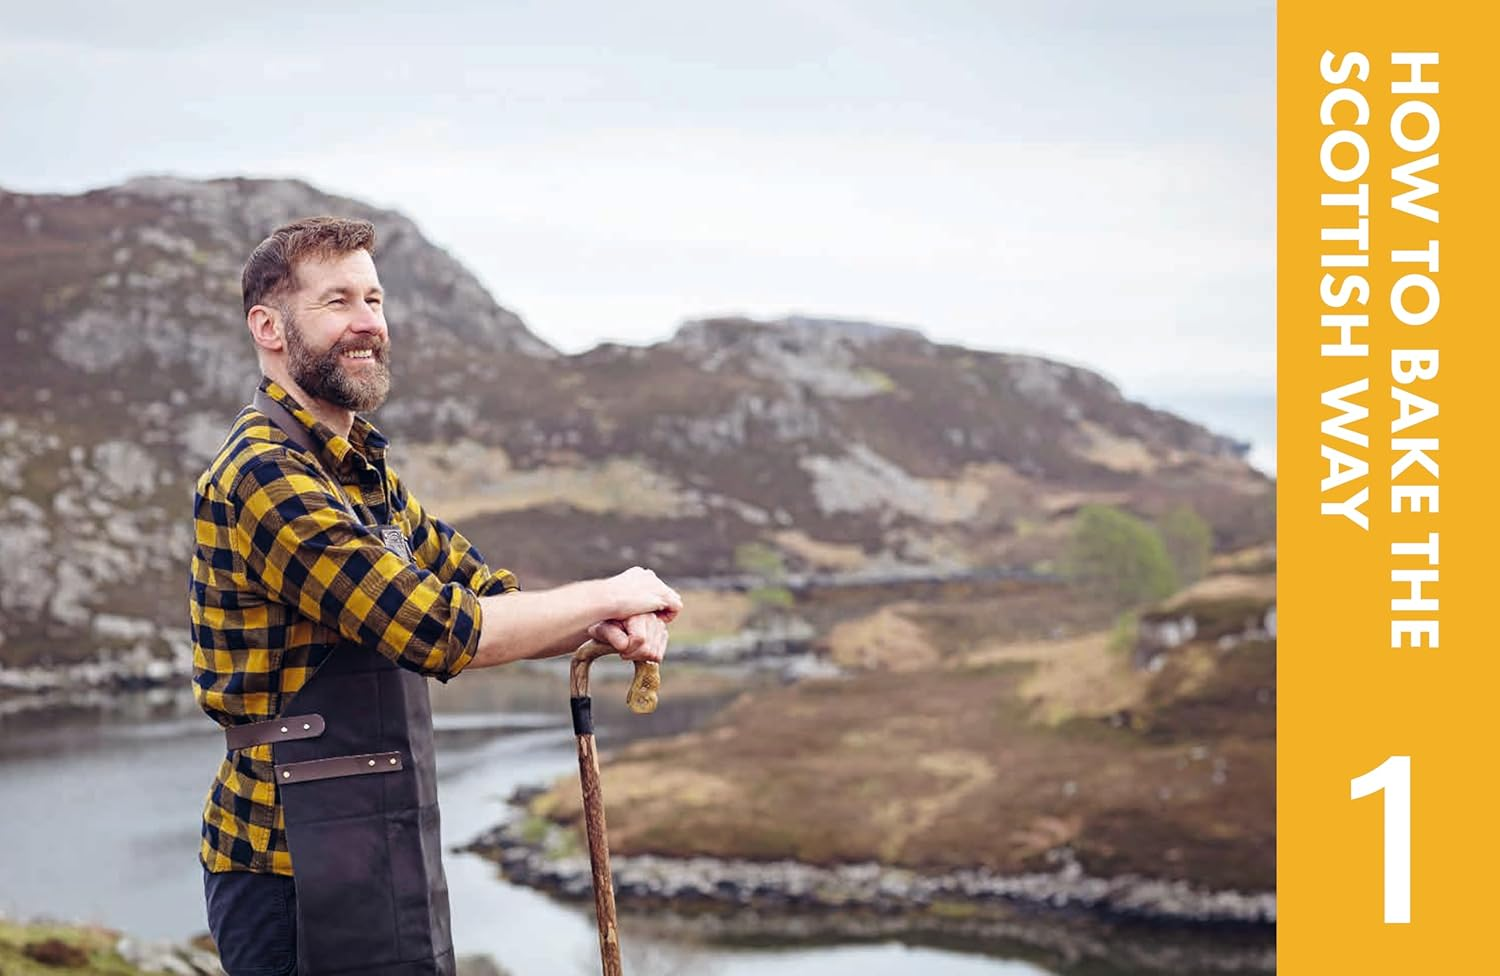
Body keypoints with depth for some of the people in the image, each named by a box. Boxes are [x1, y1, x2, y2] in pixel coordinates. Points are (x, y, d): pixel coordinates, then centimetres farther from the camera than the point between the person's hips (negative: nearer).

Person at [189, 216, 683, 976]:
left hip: (369, 861, 9)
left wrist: (610, 625, -5)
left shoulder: (360, 472, 15)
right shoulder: (264, 474, -17)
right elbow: (435, 628, -22)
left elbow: (482, 594, 16)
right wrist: (606, 598, -10)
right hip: (303, 871, -9)